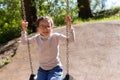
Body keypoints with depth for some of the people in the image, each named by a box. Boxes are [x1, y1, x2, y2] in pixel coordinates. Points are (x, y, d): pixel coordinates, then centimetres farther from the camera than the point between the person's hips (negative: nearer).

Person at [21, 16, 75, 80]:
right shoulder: (36, 38, -4)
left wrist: (69, 26, -29)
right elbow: (24, 42, 8)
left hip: (55, 68, -3)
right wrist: (24, 30, -6)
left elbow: (71, 39, -18)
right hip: (42, 69, 4)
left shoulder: (56, 37, -14)